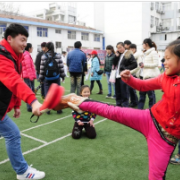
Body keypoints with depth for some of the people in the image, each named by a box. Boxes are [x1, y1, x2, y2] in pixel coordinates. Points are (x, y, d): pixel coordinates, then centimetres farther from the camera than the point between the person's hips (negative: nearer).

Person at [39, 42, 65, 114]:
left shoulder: (44, 56, -4)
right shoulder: (58, 55, -3)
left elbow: (42, 68, -3)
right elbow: (61, 66, -1)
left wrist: (41, 77, 6)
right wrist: (63, 75, 9)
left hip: (47, 78, 0)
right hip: (56, 77, 1)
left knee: (47, 93, 6)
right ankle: (58, 109, 11)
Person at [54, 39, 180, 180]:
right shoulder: (166, 77, 1)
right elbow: (142, 85, 12)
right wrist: (129, 79, -5)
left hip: (167, 135, -3)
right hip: (150, 119, 3)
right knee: (112, 112, -6)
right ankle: (78, 102, 9)